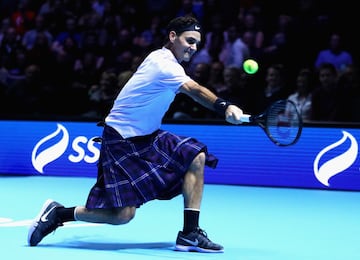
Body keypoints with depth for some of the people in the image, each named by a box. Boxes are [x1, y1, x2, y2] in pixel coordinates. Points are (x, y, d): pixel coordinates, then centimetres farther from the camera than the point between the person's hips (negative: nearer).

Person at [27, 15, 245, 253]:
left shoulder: (163, 59, 10)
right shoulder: (163, 64, -20)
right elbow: (195, 91, -37)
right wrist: (225, 107, -50)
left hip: (147, 136, 10)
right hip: (121, 142, -10)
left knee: (196, 157, -5)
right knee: (123, 214, -15)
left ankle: (189, 234, -3)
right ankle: (58, 213, 5)